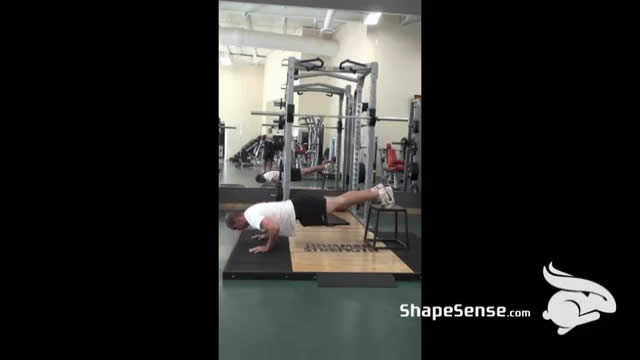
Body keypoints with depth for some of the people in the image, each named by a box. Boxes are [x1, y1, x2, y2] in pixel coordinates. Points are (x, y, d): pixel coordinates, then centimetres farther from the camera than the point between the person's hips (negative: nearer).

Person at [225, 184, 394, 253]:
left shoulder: (252, 216, -18)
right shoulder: (253, 211, 14)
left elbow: (274, 227, -34)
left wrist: (268, 247, -20)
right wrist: (266, 234, 25)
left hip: (301, 208, -8)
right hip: (298, 205, 8)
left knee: (341, 203, -5)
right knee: (339, 201, 11)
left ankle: (379, 194, -2)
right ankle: (376, 191, 16)